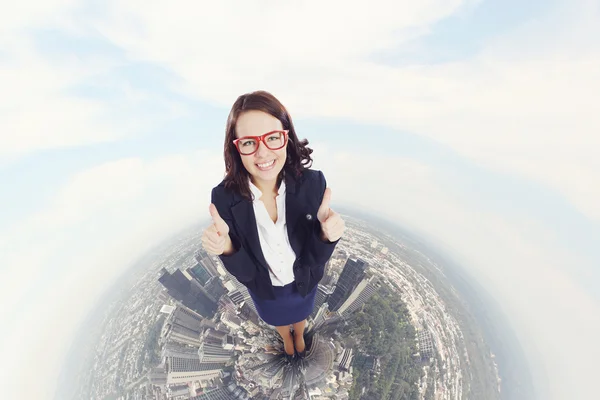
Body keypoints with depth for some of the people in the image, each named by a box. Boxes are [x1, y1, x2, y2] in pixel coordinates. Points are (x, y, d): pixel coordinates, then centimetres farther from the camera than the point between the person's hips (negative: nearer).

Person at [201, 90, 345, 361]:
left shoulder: (312, 183, -31)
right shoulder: (225, 196, -31)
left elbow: (316, 257, -22)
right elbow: (243, 270, -22)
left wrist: (326, 233, -44)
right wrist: (226, 246, -43)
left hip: (304, 280, 0)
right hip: (264, 286, 1)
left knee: (300, 314, 35)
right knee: (278, 318, 35)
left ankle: (299, 335, 73)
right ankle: (286, 339, 73)